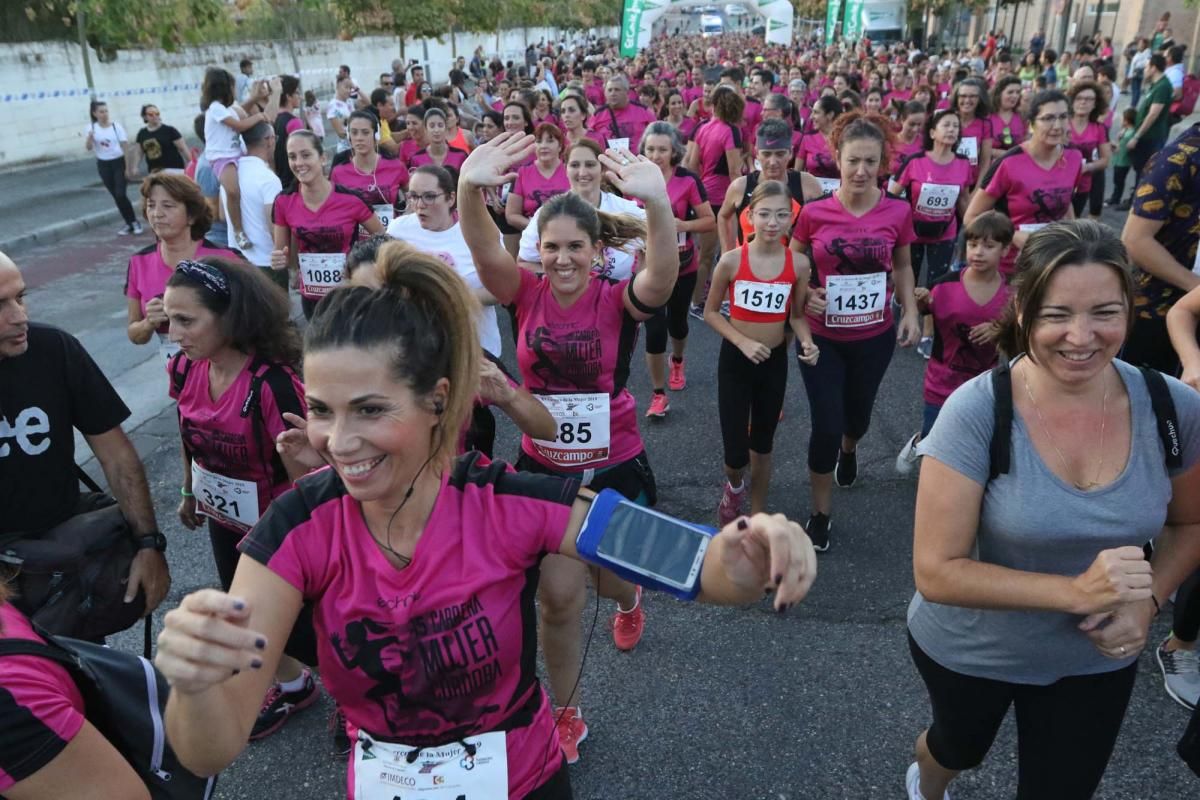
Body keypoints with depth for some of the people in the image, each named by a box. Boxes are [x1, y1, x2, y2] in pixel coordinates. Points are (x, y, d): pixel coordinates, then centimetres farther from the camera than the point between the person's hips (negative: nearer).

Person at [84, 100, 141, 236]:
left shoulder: (116, 126, -7)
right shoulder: (91, 128, -1)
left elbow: (125, 147, -7)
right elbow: (88, 148, -7)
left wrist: (128, 167, -11)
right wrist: (90, 137, -27)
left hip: (119, 162, -3)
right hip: (103, 165, 3)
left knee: (121, 194, -12)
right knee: (115, 196, 7)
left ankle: (134, 222, 3)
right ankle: (129, 224, 17)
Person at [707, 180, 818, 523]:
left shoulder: (798, 263, -8)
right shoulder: (731, 260, -14)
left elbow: (797, 315, 4)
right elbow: (710, 312, -5)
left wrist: (807, 342, -17)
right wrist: (743, 342, -19)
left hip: (775, 361, 2)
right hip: (735, 359, -2)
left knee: (763, 445, 18)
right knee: (736, 454, -4)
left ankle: (757, 515, 37)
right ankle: (734, 487, 34)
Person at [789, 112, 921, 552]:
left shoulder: (898, 211, -9)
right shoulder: (814, 212, -13)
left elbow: (902, 266, 7)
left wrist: (911, 311, -5)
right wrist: (805, 294, -17)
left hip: (874, 337, 2)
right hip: (822, 337, -2)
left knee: (857, 415, 22)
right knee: (825, 426, -4)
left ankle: (849, 450, 60)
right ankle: (821, 512, 17)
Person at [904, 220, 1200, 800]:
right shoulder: (976, 412, -29)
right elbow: (936, 572, -26)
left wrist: (1148, 600, -15)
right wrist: (1075, 591, -34)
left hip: (1097, 660, 2)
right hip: (967, 653, -1)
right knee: (960, 749, 30)